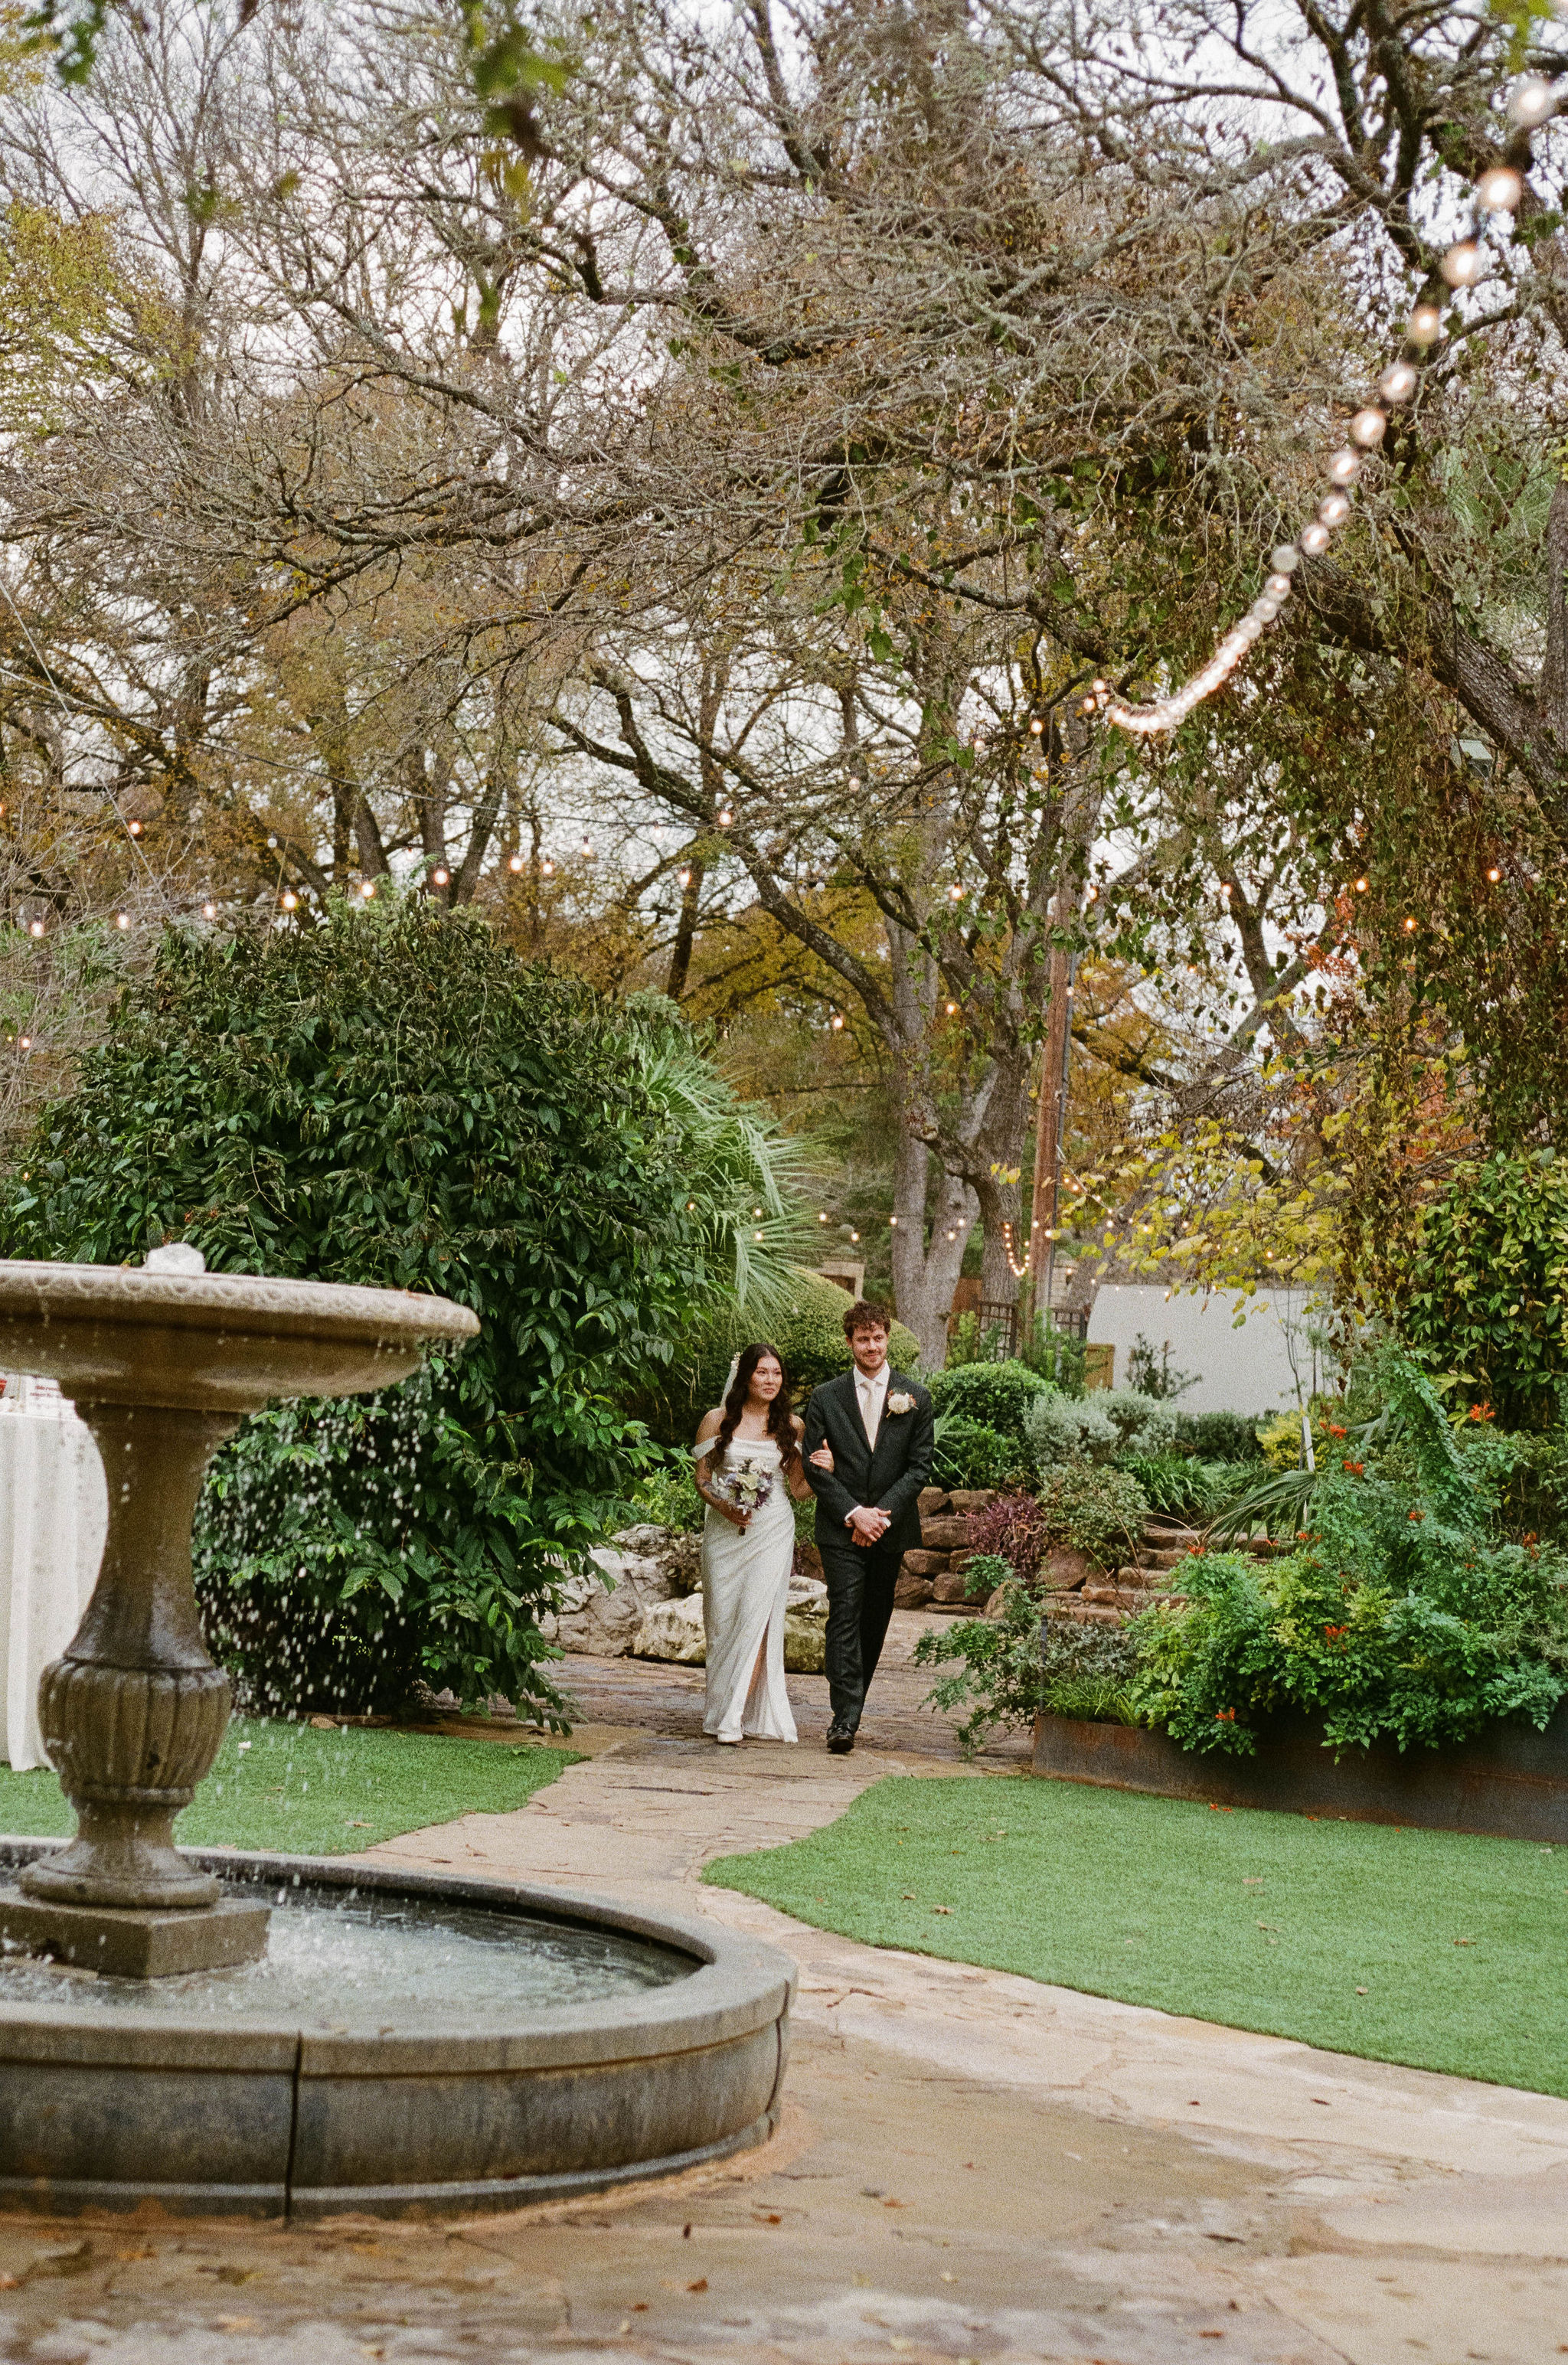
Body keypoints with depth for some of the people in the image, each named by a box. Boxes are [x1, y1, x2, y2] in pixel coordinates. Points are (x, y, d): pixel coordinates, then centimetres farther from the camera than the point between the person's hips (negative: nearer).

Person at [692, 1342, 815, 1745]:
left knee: (756, 1615, -11)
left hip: (772, 1531, -1)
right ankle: (720, 1708, 13)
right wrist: (724, 1506, -13)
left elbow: (798, 1489, 10)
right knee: (721, 1618, 1)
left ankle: (736, 1715, -10)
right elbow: (701, 1480, 6)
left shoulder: (791, 1425, 7)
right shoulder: (717, 1421, 4)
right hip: (725, 1531, 1)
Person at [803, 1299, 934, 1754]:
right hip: (841, 1529, -2)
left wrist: (883, 1512, -10)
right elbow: (814, 1465, 0)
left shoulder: (915, 1398, 5)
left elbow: (920, 1467, 1)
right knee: (845, 1617, -12)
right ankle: (845, 1718, -17)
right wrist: (853, 1513, -11)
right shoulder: (825, 1397, 4)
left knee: (875, 1622, 9)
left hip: (891, 1527, 2)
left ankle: (852, 1703, 22)